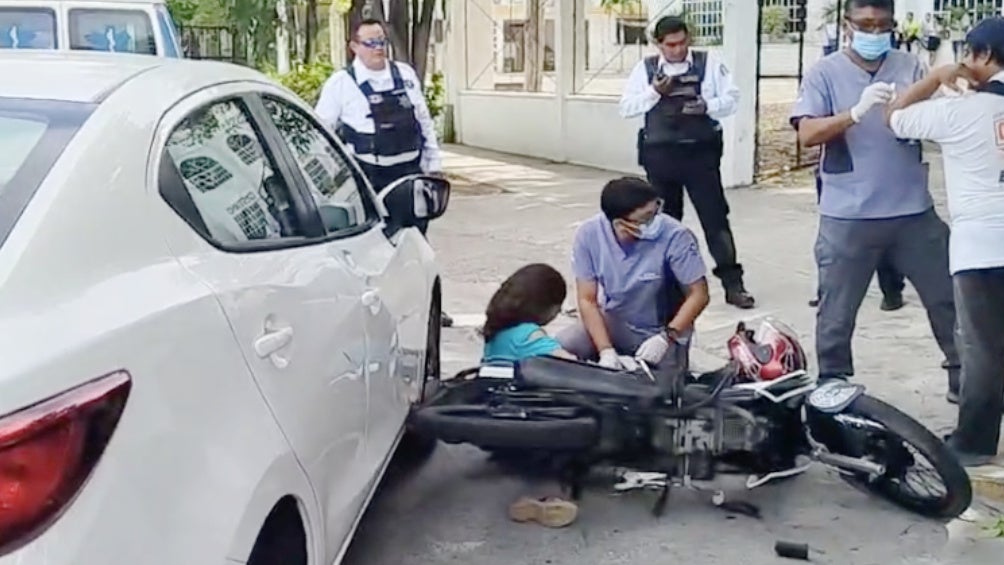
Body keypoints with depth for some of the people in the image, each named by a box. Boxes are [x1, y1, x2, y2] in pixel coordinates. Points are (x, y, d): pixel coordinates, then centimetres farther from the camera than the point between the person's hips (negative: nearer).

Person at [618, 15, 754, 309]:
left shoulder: (709, 63, 1)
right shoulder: (645, 68, 5)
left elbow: (732, 98, 0)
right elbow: (626, 108, 3)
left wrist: (707, 106, -19)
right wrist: (654, 92, -12)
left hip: (700, 153, -2)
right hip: (660, 155, 2)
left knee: (715, 217, -2)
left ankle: (733, 284, 3)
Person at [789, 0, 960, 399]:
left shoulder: (910, 67, 7)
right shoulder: (824, 73, -1)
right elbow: (808, 134, -11)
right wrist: (857, 111, -26)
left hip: (914, 211, 3)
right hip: (849, 217, -3)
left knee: (948, 299, 12)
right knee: (836, 312, 6)